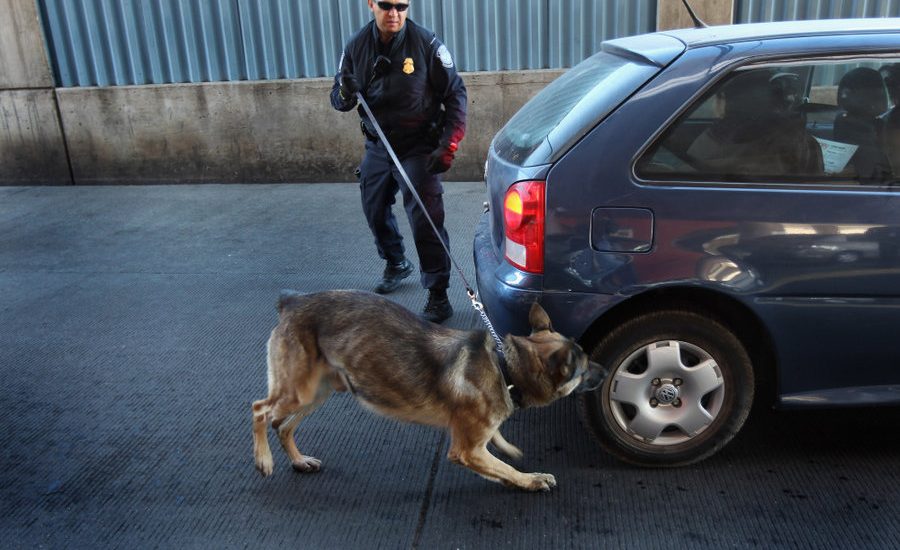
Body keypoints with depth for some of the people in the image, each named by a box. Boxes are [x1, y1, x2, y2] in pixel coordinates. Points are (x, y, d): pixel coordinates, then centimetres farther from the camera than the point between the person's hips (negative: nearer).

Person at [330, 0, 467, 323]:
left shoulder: (425, 43, -12)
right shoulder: (356, 47, -1)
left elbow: (455, 94, -9)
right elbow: (337, 98, 5)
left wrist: (448, 145, -17)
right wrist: (345, 95, -21)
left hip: (418, 149, -5)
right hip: (377, 147, 5)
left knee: (425, 221, -11)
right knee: (375, 211, 18)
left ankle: (438, 297, -2)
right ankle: (396, 265, 44)